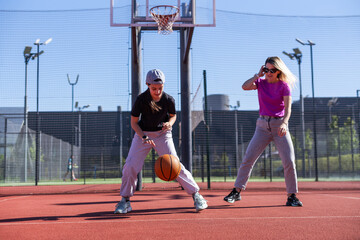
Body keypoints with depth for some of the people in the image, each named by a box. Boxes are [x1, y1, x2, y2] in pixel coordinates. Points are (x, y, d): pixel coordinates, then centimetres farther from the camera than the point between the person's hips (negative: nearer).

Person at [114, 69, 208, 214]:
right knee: (130, 166, -10)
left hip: (162, 134, 0)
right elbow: (134, 122, -9)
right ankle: (125, 200, 8)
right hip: (142, 134, 1)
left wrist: (169, 123, -18)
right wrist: (144, 137, -23)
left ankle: (196, 195, 1)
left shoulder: (169, 100, -16)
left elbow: (173, 115, 5)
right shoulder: (141, 100, -18)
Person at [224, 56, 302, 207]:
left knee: (289, 162, -9)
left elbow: (288, 108, -15)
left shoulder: (284, 86, -2)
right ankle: (236, 191, 5)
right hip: (263, 125, 2)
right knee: (248, 159, -3)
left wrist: (284, 123, -32)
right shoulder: (260, 83, 6)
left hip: (280, 125, -2)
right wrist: (258, 75, -9)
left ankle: (292, 196, 4)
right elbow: (245, 86, -13)